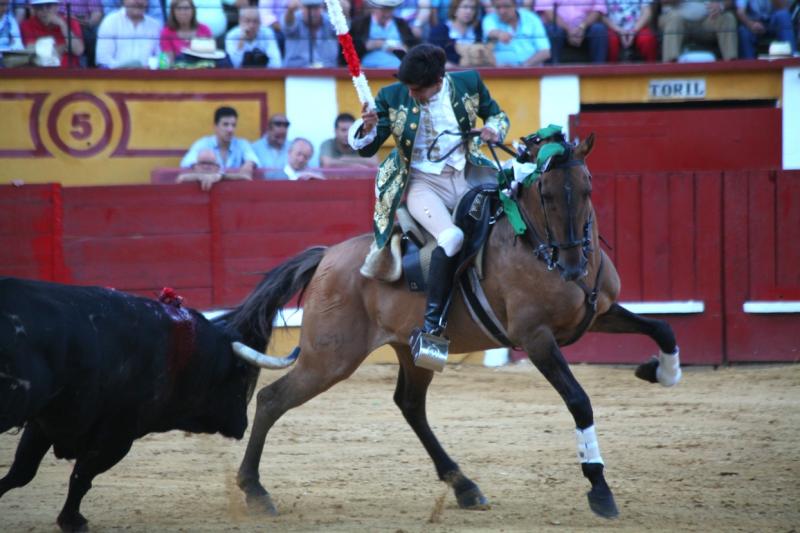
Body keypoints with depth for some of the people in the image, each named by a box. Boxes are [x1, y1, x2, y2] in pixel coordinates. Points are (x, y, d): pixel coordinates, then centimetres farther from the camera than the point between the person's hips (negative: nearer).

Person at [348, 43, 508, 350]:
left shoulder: (469, 84, 0)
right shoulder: (392, 98, -4)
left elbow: (496, 114, 17)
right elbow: (367, 148, -2)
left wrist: (493, 130, -7)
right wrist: (367, 128, -24)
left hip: (465, 176, 4)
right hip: (422, 183, -4)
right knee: (451, 238, -32)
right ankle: (433, 322, -26)